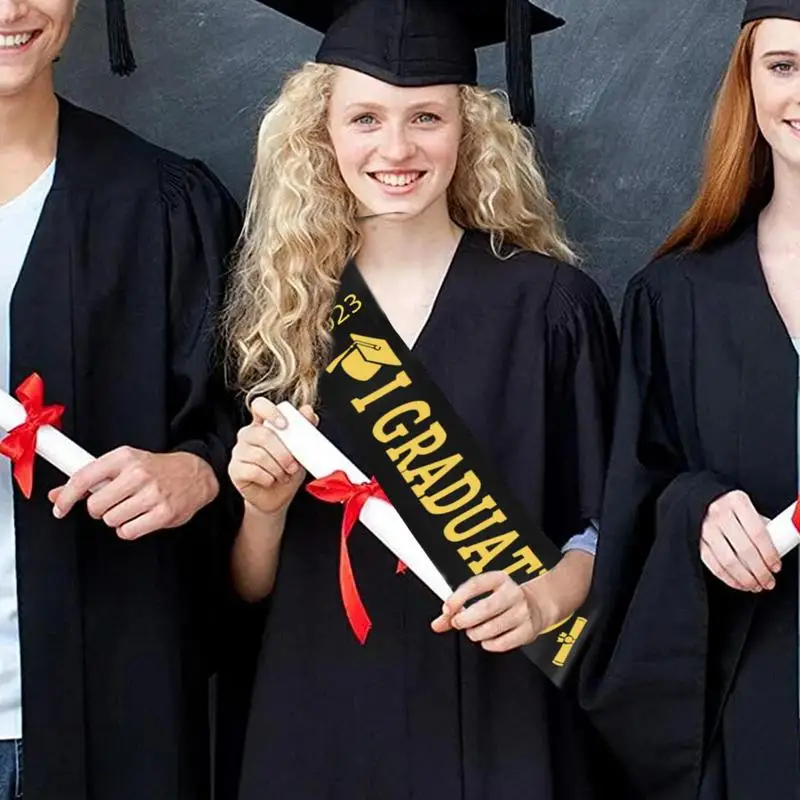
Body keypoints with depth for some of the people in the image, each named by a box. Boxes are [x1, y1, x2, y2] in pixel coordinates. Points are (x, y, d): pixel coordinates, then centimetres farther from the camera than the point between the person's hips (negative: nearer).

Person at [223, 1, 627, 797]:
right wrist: (262, 505, -15)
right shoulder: (277, 305, -1)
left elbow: (608, 523, 0)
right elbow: (250, 585, 4)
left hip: (500, 718, -2)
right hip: (320, 719, 2)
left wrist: (542, 599, -18)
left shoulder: (548, 303, -7)